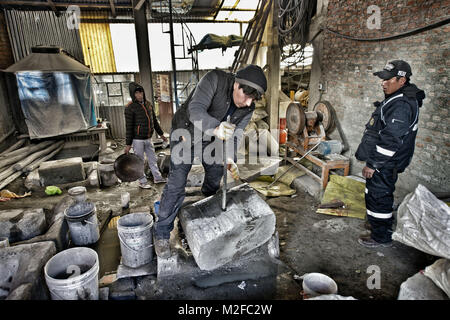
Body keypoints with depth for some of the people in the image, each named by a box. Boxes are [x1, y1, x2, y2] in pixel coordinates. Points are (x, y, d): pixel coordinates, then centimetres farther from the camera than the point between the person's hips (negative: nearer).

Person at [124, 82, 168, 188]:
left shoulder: (148, 104, 7)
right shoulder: (130, 107, -11)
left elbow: (154, 121, 16)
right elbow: (129, 127, -12)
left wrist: (161, 133, 19)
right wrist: (128, 144, -12)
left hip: (148, 138, 6)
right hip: (137, 139, -6)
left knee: (153, 159, 15)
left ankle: (157, 177, 28)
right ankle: (142, 181, 17)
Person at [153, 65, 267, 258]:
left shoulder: (248, 109, -14)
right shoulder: (215, 79, -30)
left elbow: (234, 135, -14)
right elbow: (195, 110, -40)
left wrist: (229, 159, -33)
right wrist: (216, 128, -59)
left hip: (210, 136, 6)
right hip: (185, 132, -5)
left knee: (215, 174, 15)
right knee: (176, 183, -10)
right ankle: (161, 233, 4)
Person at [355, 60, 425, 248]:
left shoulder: (402, 105, -23)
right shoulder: (395, 99, 11)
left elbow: (391, 141, -27)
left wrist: (373, 165, -23)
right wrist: (373, 161, 24)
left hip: (385, 165, -11)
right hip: (384, 162, 11)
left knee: (378, 197, 1)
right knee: (383, 195, 23)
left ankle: (381, 237, 16)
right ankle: (384, 225, 42)